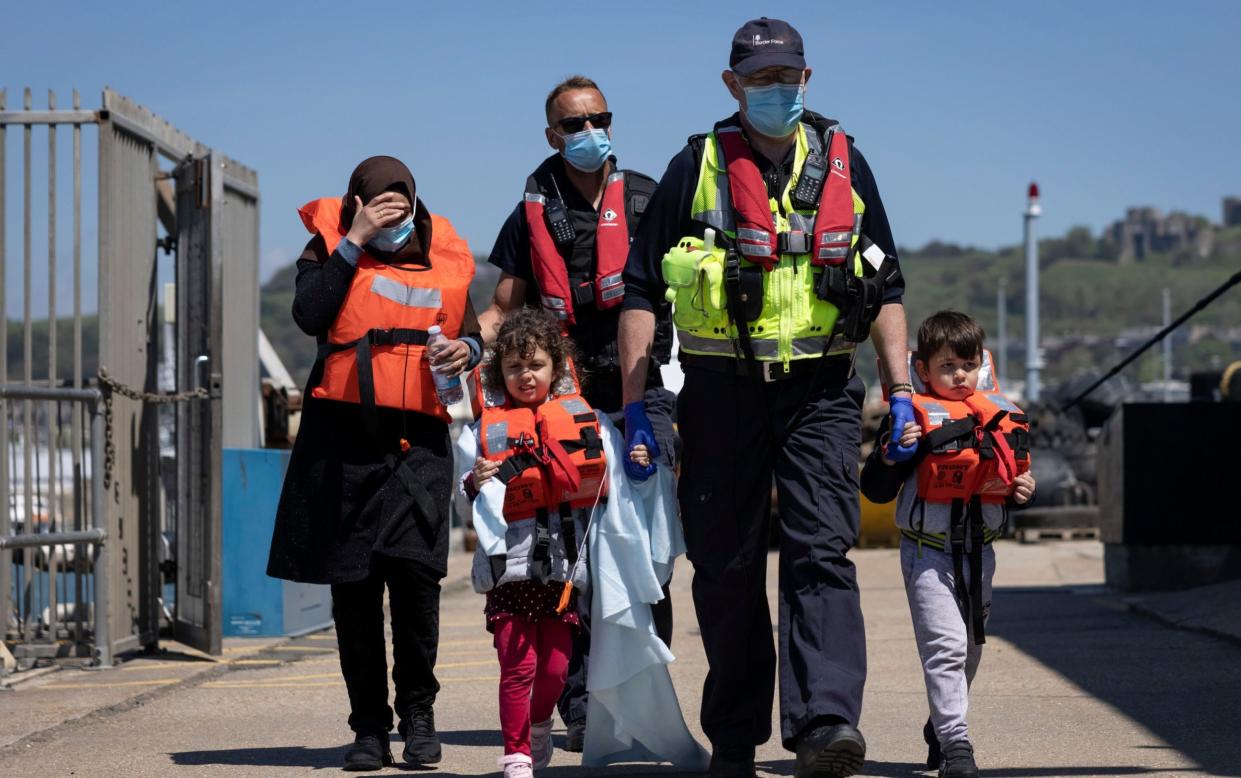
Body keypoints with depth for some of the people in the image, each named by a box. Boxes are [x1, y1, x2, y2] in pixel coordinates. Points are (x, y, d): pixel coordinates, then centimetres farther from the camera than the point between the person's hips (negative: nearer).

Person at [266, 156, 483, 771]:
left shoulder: (443, 256, 12)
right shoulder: (331, 247, 5)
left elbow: (470, 331, 22)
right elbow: (310, 315, -14)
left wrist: (467, 349, -1)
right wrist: (354, 241, -12)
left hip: (418, 441, 0)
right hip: (343, 437, 0)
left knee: (414, 569, -15)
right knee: (353, 584, 4)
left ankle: (417, 709, 2)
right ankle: (369, 725, 13)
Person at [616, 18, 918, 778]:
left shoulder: (844, 165, 10)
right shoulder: (698, 167, 5)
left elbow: (886, 286, 16)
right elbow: (642, 287, 5)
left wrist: (902, 392, 7)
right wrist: (634, 404, -1)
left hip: (820, 392, 0)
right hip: (721, 392, 0)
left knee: (822, 553, -13)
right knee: (727, 567, 5)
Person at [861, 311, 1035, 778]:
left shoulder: (1002, 417, 6)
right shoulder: (914, 418, -10)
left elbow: (1014, 476, 20)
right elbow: (875, 490, -11)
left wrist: (1023, 491, -1)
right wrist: (893, 453, -27)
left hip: (979, 551, 6)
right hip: (928, 552, -6)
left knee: (969, 649, 17)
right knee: (944, 644, -16)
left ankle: (940, 728, 36)